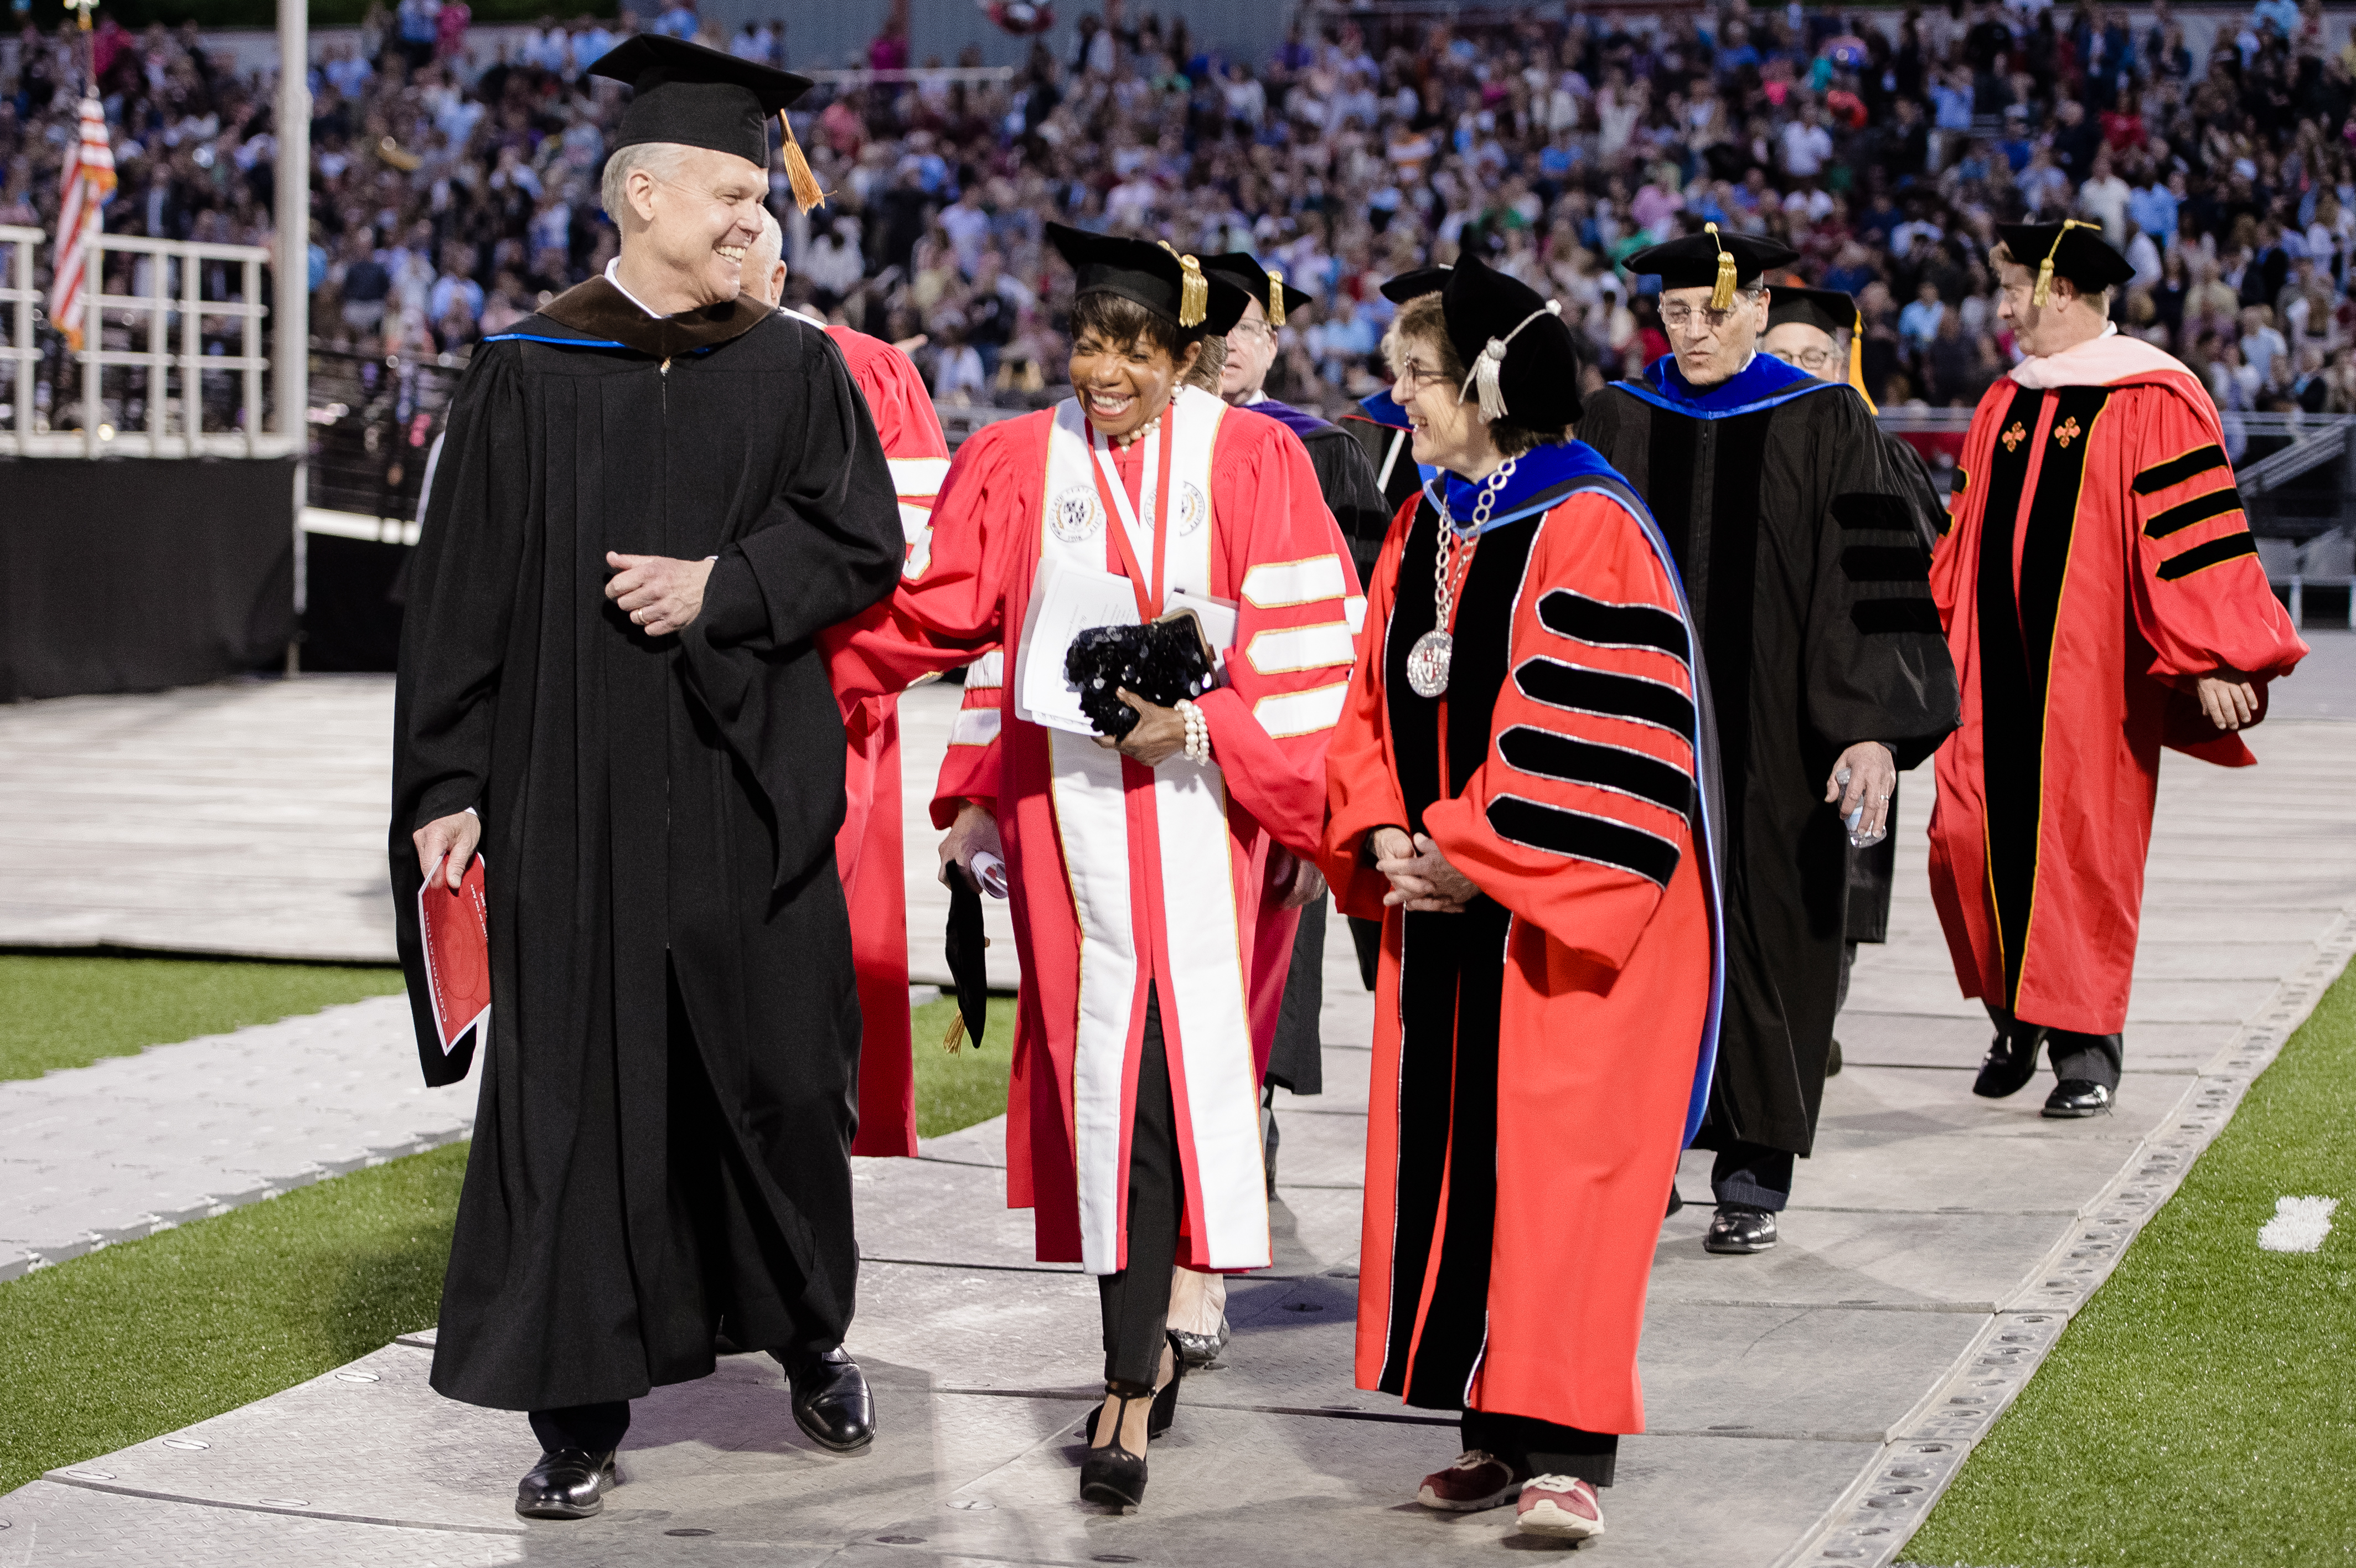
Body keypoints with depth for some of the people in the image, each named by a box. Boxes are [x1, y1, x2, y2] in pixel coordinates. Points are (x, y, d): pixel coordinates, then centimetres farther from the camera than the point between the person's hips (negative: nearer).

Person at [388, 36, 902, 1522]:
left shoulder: (793, 369, 7)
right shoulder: (529, 375, 3)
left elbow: (862, 540, -1)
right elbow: (464, 593, 1)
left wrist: (720, 586, -14)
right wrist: (449, 784, -4)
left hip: (750, 786, 1)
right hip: (574, 794, -1)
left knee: (779, 1071, 6)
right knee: (578, 1084, 1)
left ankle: (814, 1336, 29)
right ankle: (581, 1410, 9)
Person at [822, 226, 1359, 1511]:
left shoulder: (1251, 463, 1)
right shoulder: (1018, 465, 7)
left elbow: (1309, 645, 0)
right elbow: (938, 615, 9)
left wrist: (1203, 728, -11)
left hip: (1195, 804, -2)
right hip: (1067, 806, 2)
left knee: (1160, 1072, -8)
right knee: (1108, 1074, 2)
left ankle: (1132, 1381, -2)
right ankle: (1146, 1347, 15)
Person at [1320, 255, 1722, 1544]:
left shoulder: (1587, 529, -14)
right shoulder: (1421, 531, 11)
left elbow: (1597, 738, -18)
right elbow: (1376, 703, 15)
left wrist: (1476, 857, -17)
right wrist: (1383, 835, -2)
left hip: (1565, 921, -8)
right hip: (1446, 905, 8)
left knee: (1557, 1165, -6)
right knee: (1453, 1166, 9)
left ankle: (1567, 1448, -2)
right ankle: (1501, 1430, 19)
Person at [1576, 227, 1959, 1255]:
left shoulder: (1824, 423, -1)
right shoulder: (1619, 422, 7)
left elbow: (1870, 583, -5)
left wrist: (1875, 728, -14)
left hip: (1772, 738, -2)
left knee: (1766, 939, 2)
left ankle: (1754, 1175, 12)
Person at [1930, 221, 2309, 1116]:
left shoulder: (2153, 402, -6)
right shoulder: (2004, 407, 14)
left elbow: (2193, 535, -10)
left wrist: (2213, 660, -14)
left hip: (2090, 667, -6)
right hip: (1997, 667, 6)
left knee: (2081, 842, -2)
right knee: (1972, 840, 1)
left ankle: (2085, 1044, 10)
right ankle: (2015, 1017, 21)